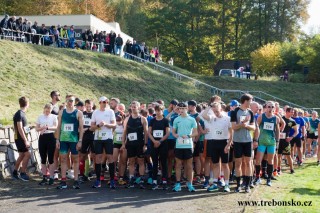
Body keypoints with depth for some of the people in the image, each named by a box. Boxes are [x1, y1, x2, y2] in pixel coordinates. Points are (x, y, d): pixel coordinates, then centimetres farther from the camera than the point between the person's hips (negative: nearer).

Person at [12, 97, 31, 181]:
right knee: (27, 154, -9)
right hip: (20, 138, -9)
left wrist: (26, 140, 20)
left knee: (22, 155, 13)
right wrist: (26, 141, -22)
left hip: (22, 138, 9)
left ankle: (15, 172, 20)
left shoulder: (21, 113, 10)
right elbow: (20, 128, -21)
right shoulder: (19, 114, -17)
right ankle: (22, 173, -2)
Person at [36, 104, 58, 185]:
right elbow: (37, 128, 9)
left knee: (51, 158, -1)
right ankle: (44, 177, 12)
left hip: (51, 137, -3)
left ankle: (51, 177, 5)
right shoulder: (40, 117, 11)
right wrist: (42, 128, -12)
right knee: (43, 159, 6)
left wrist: (47, 128, -23)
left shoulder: (54, 117, 2)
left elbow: (56, 127, -8)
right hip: (42, 137, 3)